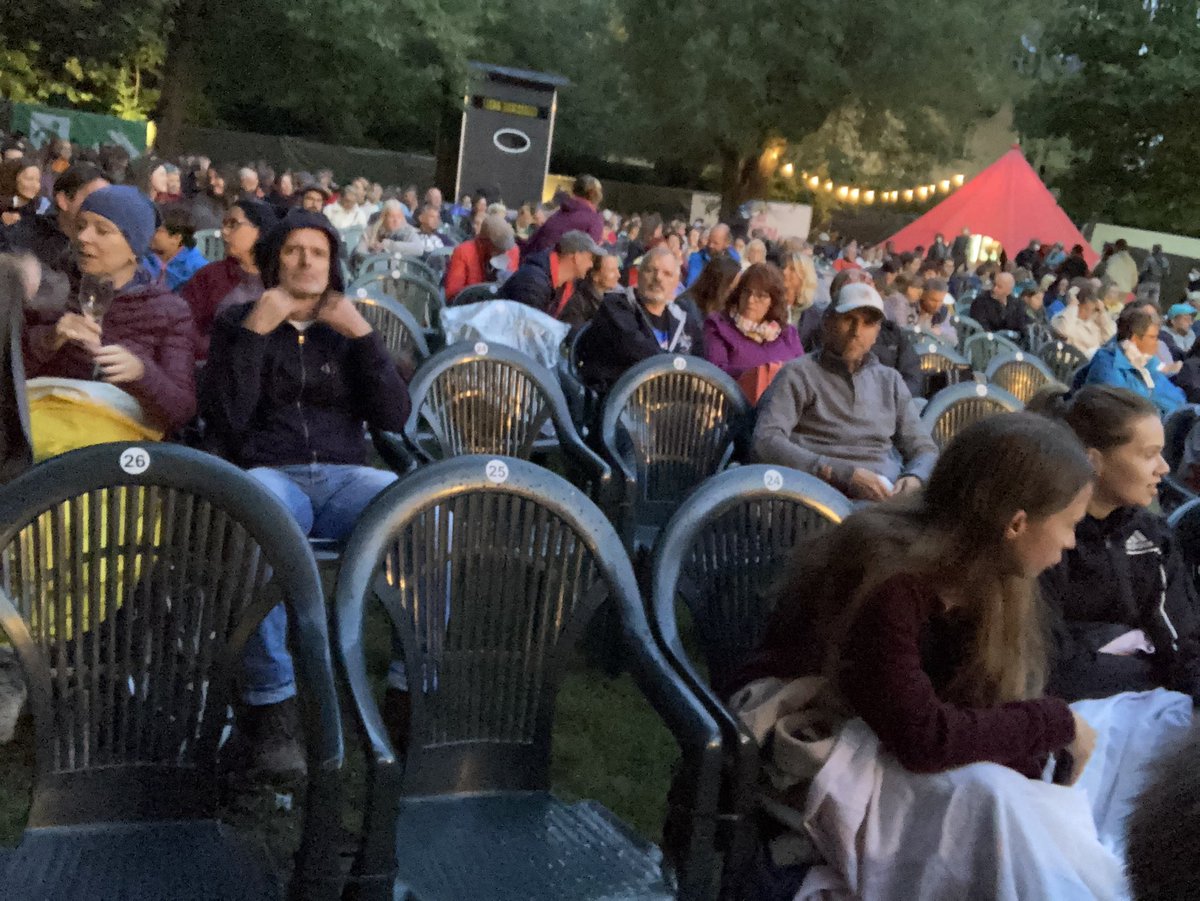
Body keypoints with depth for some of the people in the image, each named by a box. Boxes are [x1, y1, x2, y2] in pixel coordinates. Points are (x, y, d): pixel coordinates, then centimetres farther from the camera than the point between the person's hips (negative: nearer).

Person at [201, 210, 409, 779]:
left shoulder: (346, 331, 21)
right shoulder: (237, 323, 16)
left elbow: (393, 418, 6)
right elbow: (226, 418, 0)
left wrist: (362, 334, -2)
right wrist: (254, 332, -6)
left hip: (343, 477, 2)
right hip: (266, 475, -2)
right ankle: (269, 707, -35)